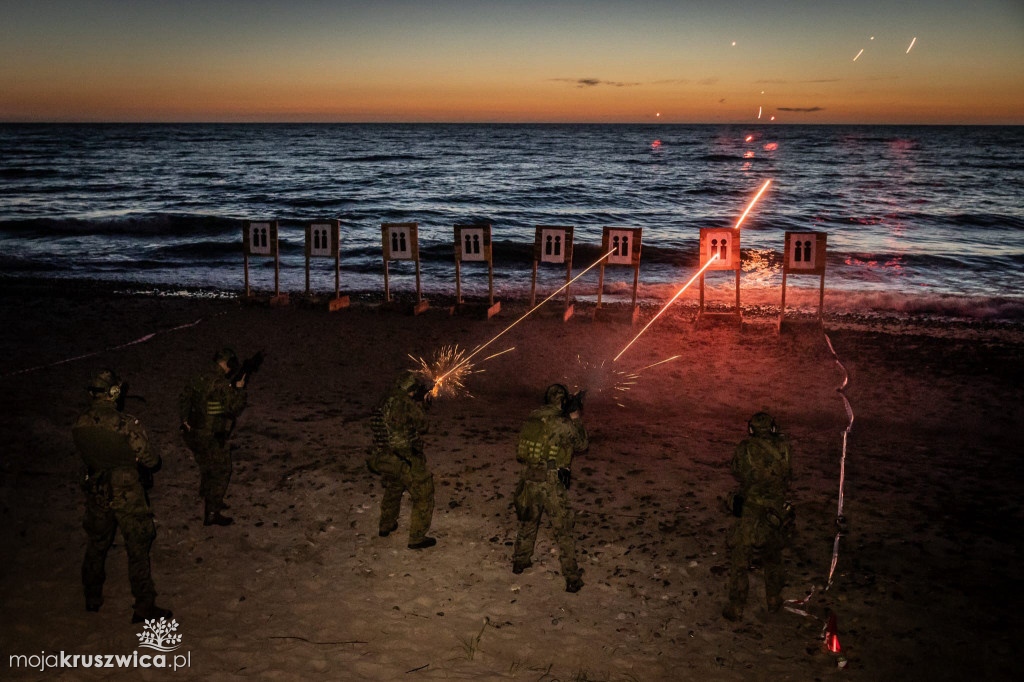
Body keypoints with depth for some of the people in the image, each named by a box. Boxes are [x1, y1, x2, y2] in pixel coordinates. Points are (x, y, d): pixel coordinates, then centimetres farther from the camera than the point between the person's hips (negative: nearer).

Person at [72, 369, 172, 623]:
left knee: (96, 544, 23)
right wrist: (154, 460, 7)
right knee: (138, 549, 8)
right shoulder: (127, 425, -24)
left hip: (96, 494, 5)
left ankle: (92, 598, 38)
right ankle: (144, 606, 13)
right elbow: (150, 460, -16)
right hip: (127, 496, -5)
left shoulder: (80, 424, -8)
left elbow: (86, 455, 6)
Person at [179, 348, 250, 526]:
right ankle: (212, 514, 9)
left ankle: (209, 503, 42)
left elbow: (183, 401, 14)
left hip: (192, 434, 8)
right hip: (212, 438, -8)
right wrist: (239, 389, -6)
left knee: (207, 470, 25)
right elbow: (235, 408, -18)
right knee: (220, 473, 6)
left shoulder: (199, 380, 3)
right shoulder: (221, 384, -23)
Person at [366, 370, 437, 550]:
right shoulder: (404, 403, -22)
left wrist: (421, 404, 14)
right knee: (423, 497, 7)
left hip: (386, 458, 9)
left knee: (393, 491, 31)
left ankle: (386, 526, 46)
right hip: (407, 460, -9)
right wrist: (422, 405, 2)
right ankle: (417, 538, 13)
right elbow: (422, 425, -11)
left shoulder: (387, 400, 4)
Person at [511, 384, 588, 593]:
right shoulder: (564, 424, -15)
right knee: (563, 530, 5)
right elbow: (582, 445, 1)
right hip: (551, 484, -5)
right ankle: (572, 579, 9)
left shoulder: (533, 417, 1)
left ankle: (520, 562, 40)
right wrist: (576, 418, 8)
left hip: (529, 479, 5)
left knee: (528, 522, 25)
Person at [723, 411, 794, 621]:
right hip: (776, 515, 3)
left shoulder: (745, 448, -12)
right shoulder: (783, 448, -6)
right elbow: (788, 476, 8)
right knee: (773, 558, 24)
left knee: (738, 562, 10)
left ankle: (735, 608, 16)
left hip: (749, 512, -2)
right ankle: (773, 600, 37)